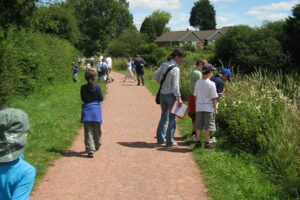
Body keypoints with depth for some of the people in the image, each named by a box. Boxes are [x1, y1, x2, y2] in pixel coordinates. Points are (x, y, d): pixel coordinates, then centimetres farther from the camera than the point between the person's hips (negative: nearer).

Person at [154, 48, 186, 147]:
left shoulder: (164, 64, 4)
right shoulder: (175, 69, -17)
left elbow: (156, 75, 13)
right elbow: (175, 85, -18)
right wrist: (179, 98, -14)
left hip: (162, 94, 7)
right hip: (171, 95, -7)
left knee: (164, 117, 18)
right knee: (172, 118, 5)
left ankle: (160, 139, 24)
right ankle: (170, 141, 10)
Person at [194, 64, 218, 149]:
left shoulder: (198, 82, 2)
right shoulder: (211, 84, -14)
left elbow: (196, 96, 8)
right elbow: (213, 98, -11)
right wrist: (215, 108, -2)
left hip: (199, 107, 5)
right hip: (208, 108, -5)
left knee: (198, 126, 11)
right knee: (208, 126, 4)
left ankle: (198, 142, 16)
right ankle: (207, 143, 8)